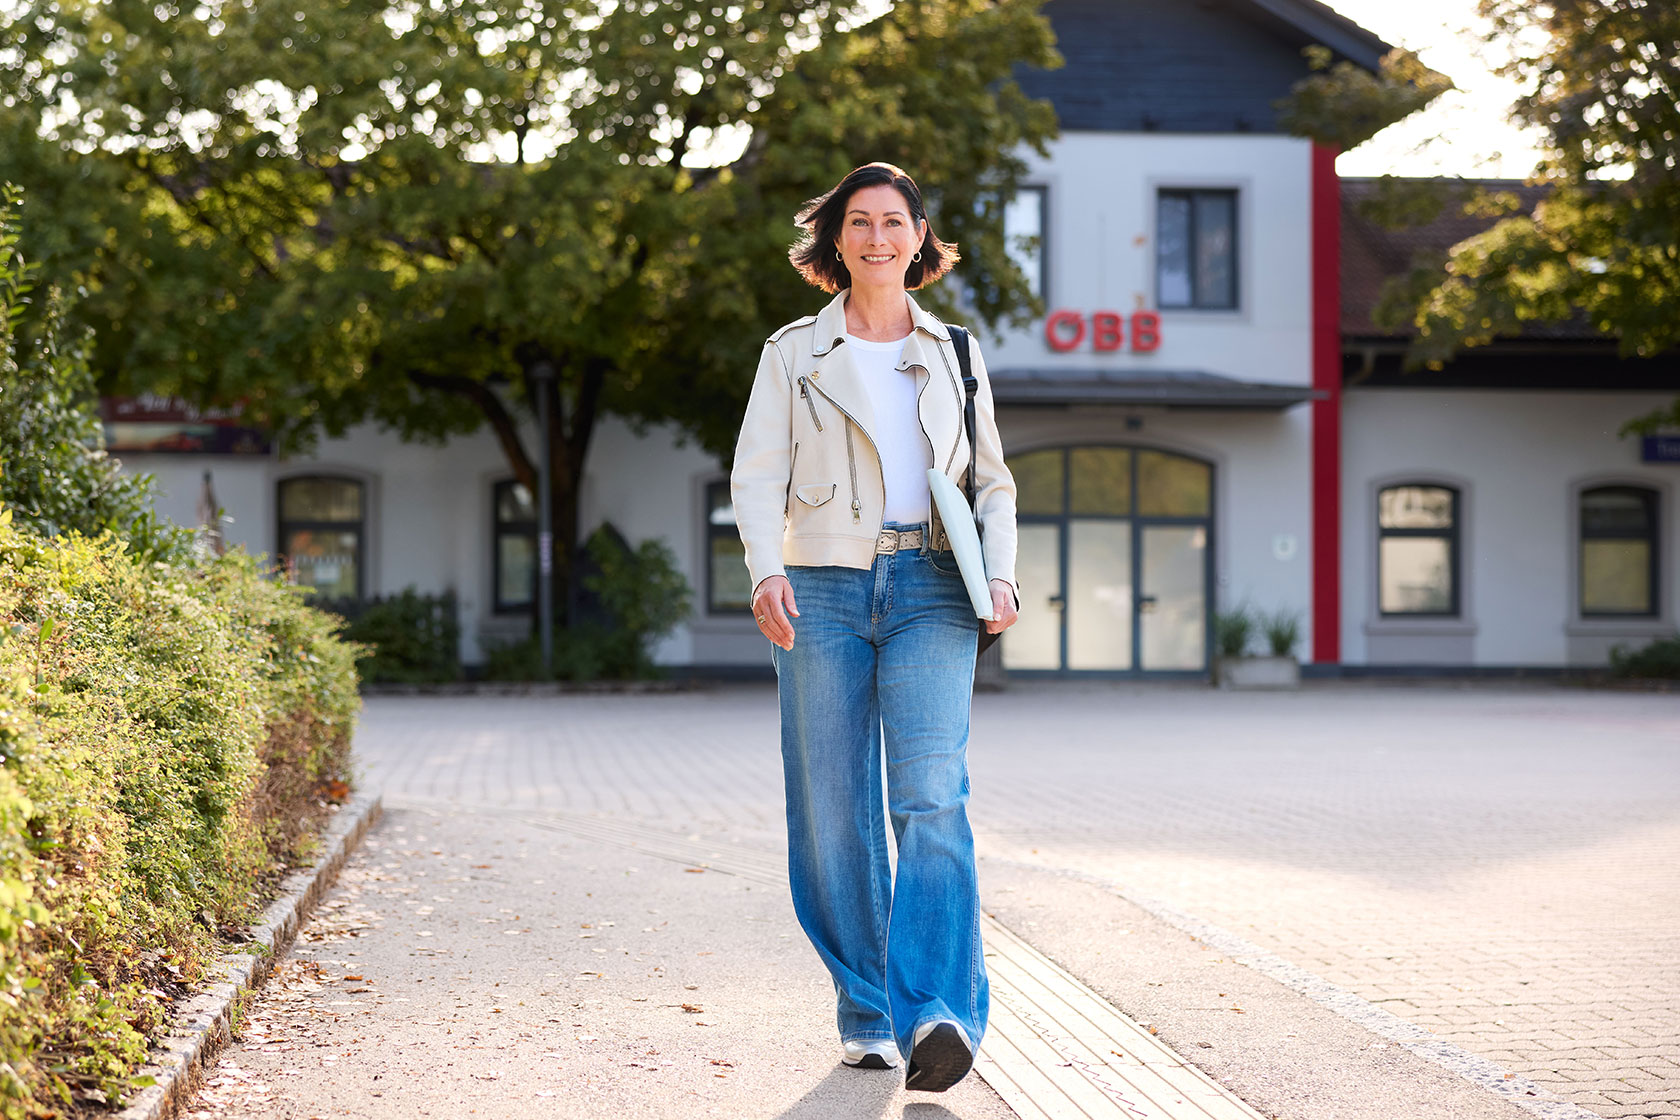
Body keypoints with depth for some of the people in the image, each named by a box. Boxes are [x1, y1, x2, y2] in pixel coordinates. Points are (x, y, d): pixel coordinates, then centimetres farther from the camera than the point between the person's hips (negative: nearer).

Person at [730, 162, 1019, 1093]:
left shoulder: (952, 354, 16)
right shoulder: (793, 353, 11)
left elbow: (993, 482, 20)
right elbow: (757, 476, 2)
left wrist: (1000, 576, 2)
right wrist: (766, 571, -16)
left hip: (929, 593, 0)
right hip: (823, 592, 0)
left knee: (932, 797, -17)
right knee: (833, 813, 0)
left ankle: (937, 1014, -25)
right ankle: (865, 1013, 12)